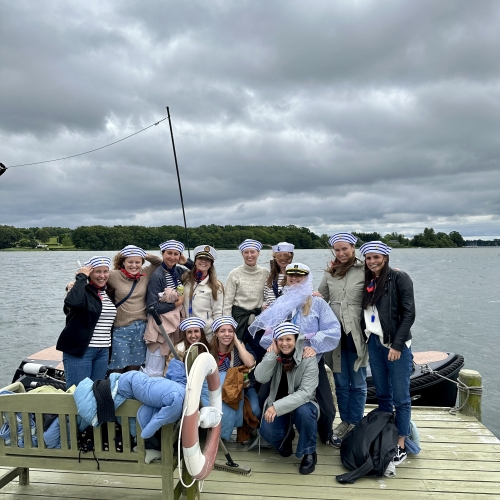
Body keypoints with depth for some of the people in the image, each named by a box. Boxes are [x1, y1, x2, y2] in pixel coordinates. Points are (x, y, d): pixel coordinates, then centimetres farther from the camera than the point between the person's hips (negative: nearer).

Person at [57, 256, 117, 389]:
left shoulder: (109, 293, 11)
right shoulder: (83, 291, -9)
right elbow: (72, 302, -32)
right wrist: (81, 277, -21)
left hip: (103, 352, 7)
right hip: (79, 350, -6)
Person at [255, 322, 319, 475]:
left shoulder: (308, 359, -19)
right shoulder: (273, 356, -5)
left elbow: (305, 393, -28)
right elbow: (260, 378, -19)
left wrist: (277, 407, -37)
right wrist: (273, 353, -27)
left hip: (302, 405, -3)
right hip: (276, 406, 3)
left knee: (303, 411, -37)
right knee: (266, 431, -25)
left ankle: (309, 453, -8)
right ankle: (286, 438, 15)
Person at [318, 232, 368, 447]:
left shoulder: (365, 271, -6)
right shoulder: (330, 272, 10)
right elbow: (320, 298, 17)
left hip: (357, 334, -4)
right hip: (335, 333, 4)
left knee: (357, 383, 10)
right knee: (341, 382, 15)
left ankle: (355, 424, 23)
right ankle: (344, 421, 29)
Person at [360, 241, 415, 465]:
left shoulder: (399, 278, -7)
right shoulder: (368, 282, 11)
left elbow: (409, 313, -12)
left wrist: (397, 345, -16)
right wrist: (365, 341, 5)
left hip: (397, 345, -6)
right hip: (374, 343, 6)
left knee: (400, 398, 2)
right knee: (382, 395, 14)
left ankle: (400, 446, 12)